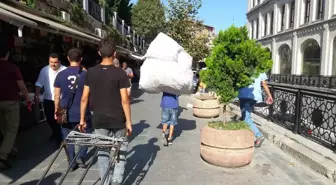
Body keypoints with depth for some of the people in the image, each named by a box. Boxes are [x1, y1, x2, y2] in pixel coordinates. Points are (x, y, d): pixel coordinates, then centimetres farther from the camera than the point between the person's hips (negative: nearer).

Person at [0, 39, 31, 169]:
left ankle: (11, 149, 37)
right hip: (11, 102, -5)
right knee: (12, 129, 2)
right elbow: (22, 86, -13)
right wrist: (28, 99, 1)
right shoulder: (12, 67, -13)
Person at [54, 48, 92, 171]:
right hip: (82, 113, -1)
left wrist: (57, 110, 15)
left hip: (66, 113, 2)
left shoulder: (61, 75, -2)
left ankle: (72, 161, 17)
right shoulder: (85, 74, -8)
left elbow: (57, 96, 3)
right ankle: (80, 157, 6)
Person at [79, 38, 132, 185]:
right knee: (121, 149, 15)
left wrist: (82, 119, 11)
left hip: (99, 120, 3)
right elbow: (124, 100, -12)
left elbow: (84, 98, 2)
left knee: (103, 151, 14)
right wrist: (129, 121, -5)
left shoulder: (91, 72, 0)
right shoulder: (120, 73, -11)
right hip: (118, 120, -3)